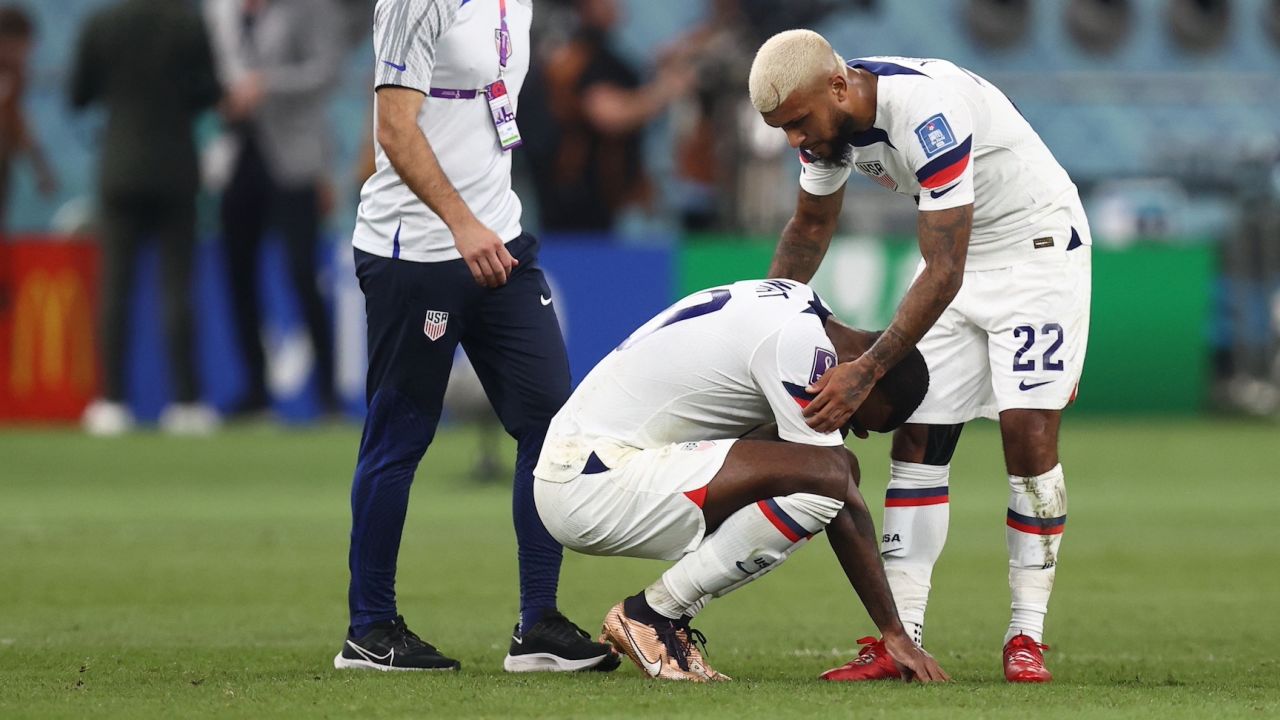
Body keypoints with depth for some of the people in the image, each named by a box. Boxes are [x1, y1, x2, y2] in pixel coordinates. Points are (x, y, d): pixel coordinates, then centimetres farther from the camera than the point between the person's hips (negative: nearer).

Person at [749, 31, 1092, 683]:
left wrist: (866, 372, -36)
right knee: (917, 439, -2)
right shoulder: (827, 117, -9)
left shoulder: (926, 111, -35)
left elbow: (942, 275, -34)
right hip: (958, 259, 8)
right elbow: (810, 227, 13)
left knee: (1028, 434, -15)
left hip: (1039, 249, -8)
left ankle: (1026, 637, -9)